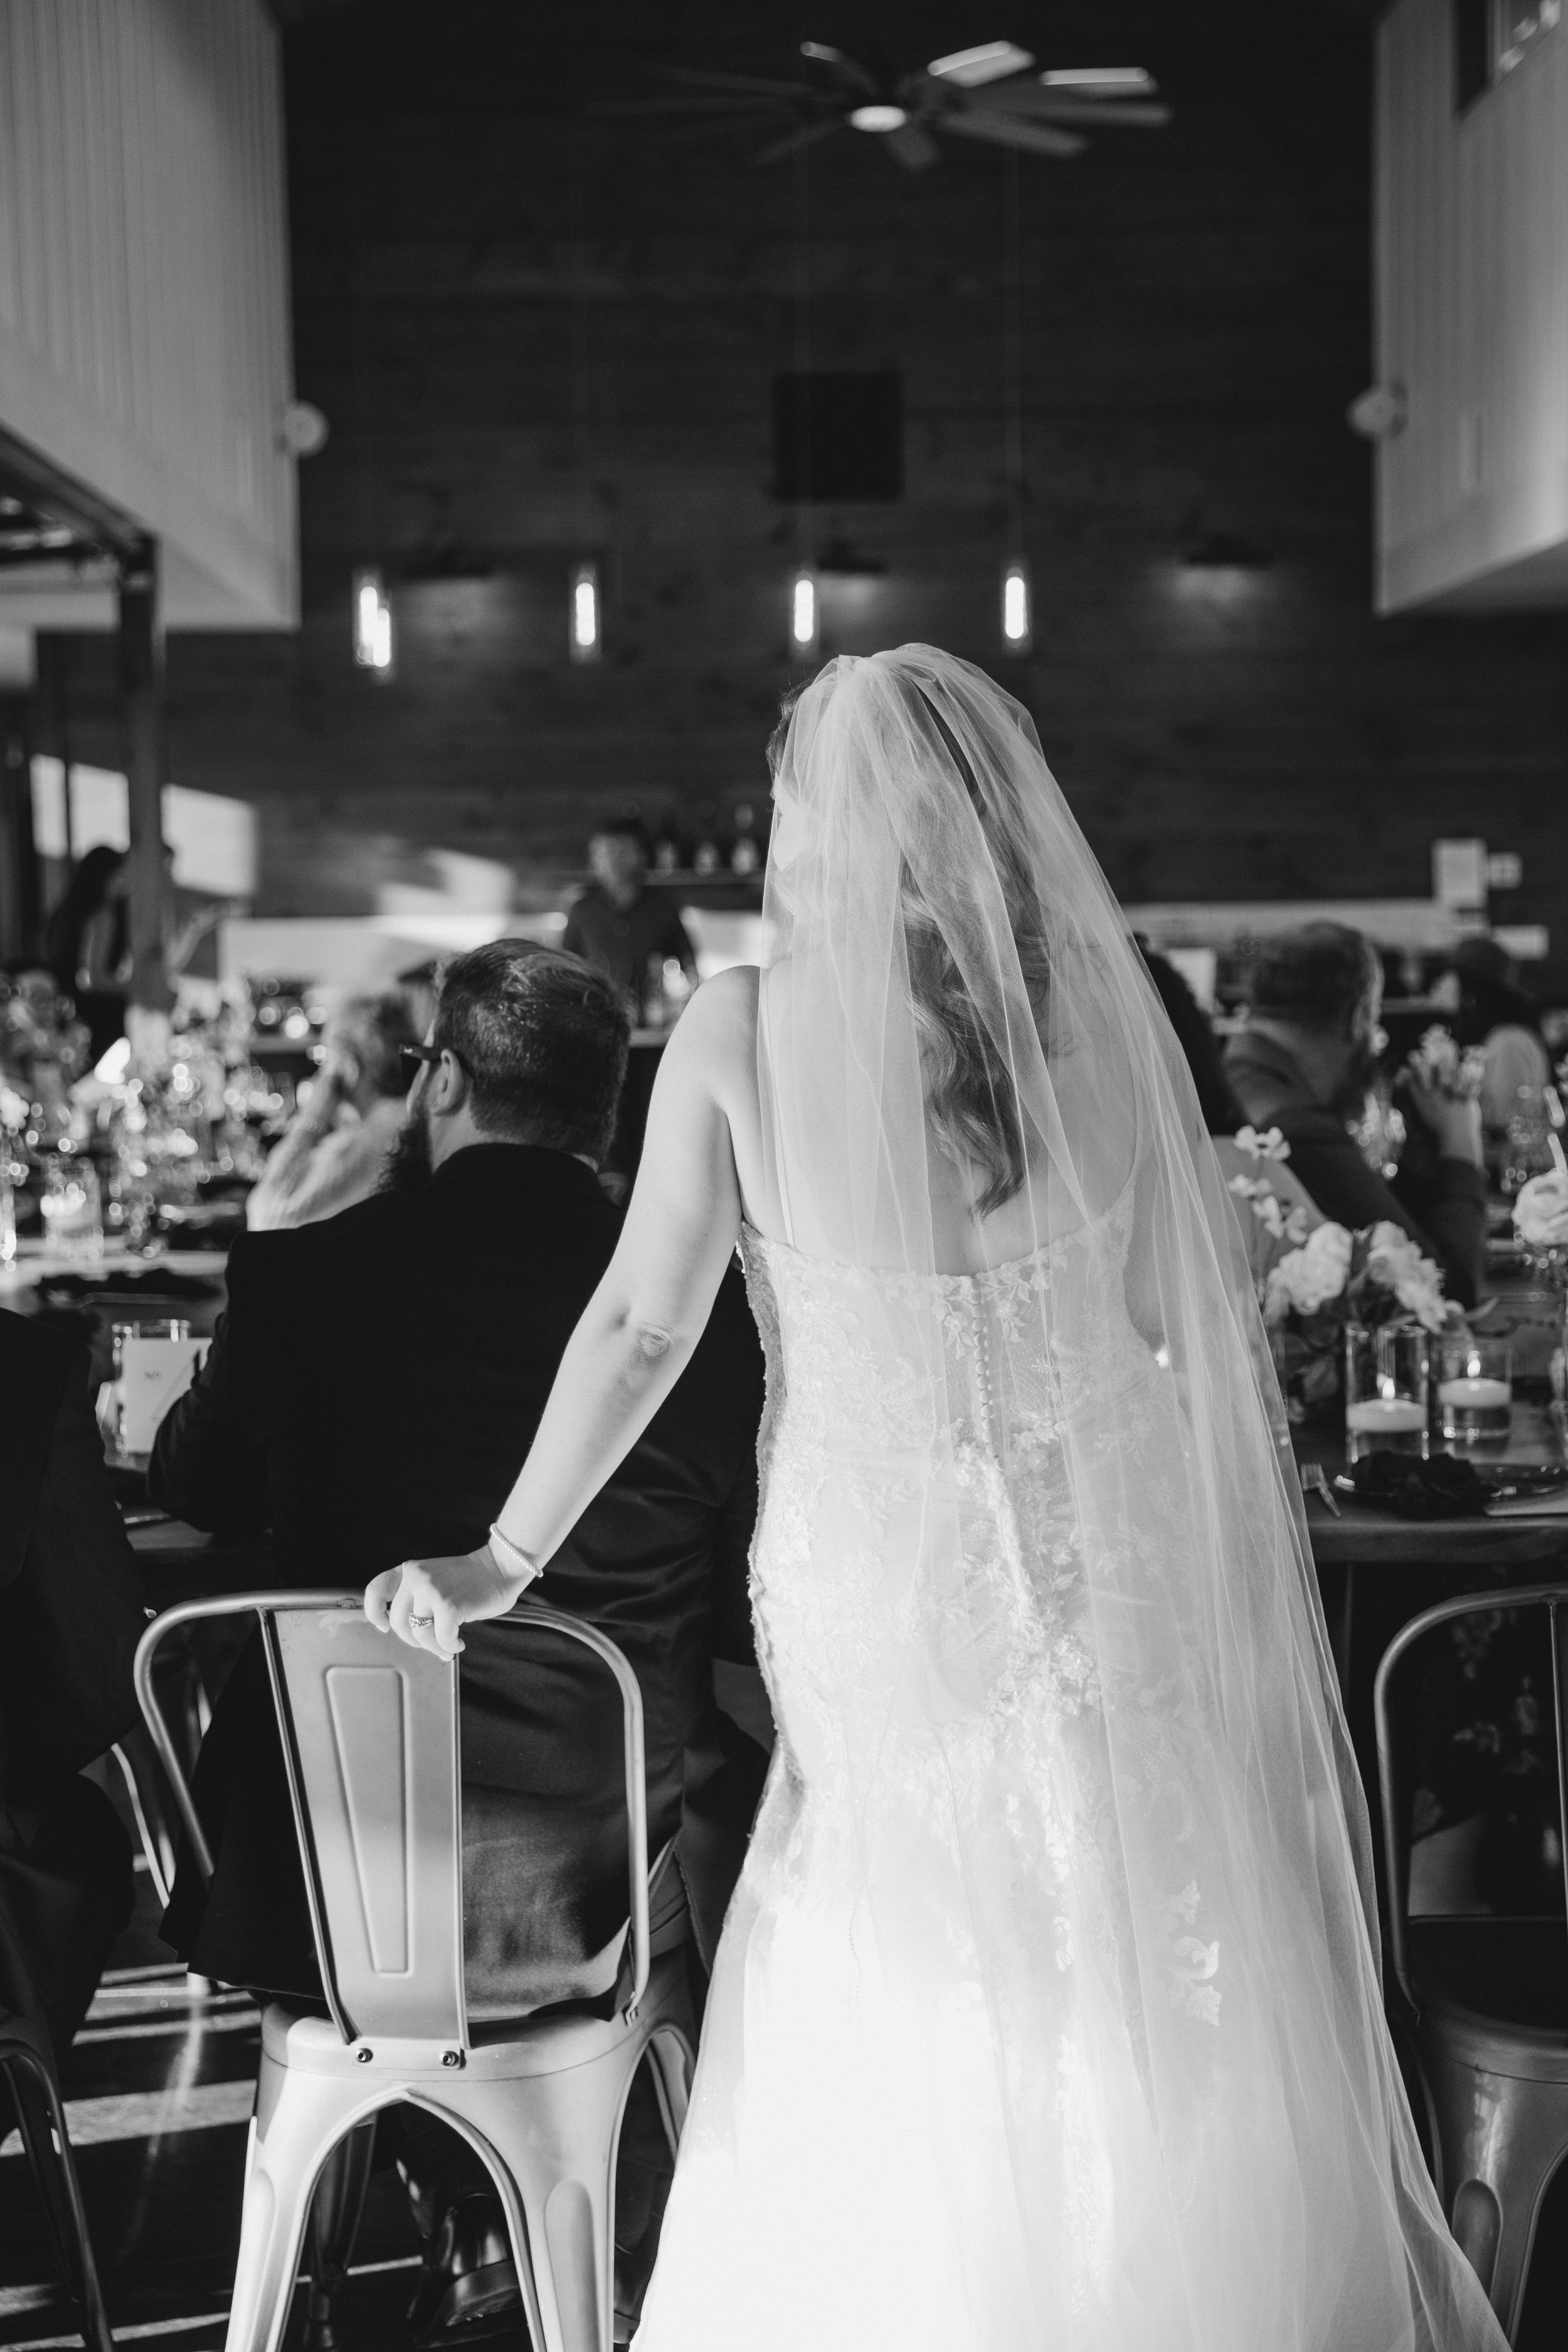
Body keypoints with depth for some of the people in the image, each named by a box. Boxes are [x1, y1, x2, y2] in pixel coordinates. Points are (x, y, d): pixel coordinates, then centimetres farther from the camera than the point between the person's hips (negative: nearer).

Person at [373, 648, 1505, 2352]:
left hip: (867, 1601, 0)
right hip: (1094, 1580, 1)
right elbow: (1186, 1322, -3)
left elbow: (643, 1325, -7)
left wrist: (506, 1560, 4)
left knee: (900, 2049, 20)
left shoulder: (740, 1030, -12)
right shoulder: (1101, 1009, -10)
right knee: (1165, 2031, 19)